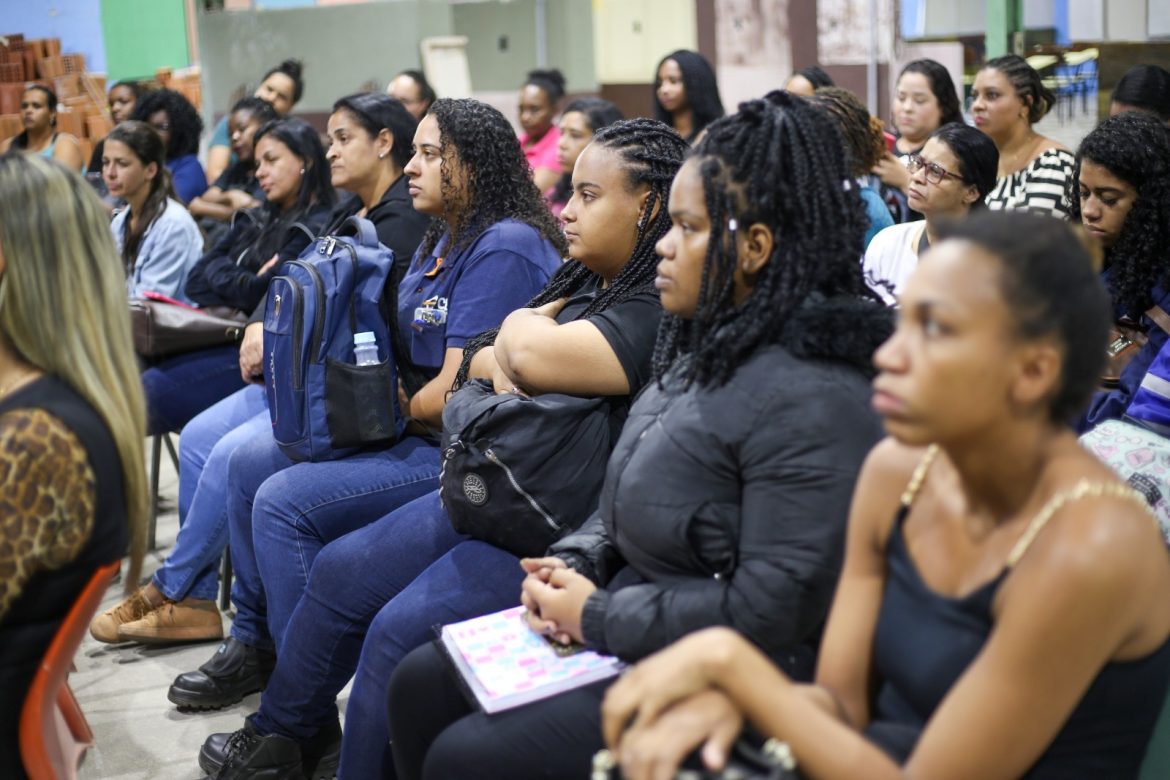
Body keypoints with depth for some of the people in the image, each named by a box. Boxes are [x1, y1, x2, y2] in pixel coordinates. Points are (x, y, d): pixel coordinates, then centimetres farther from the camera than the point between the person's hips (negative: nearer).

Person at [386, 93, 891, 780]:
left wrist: (598, 617, -19)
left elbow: (776, 605, -27)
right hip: (628, 624, 10)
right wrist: (572, 564, -1)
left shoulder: (809, 400, -24)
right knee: (420, 685, 7)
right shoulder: (708, 348, 7)